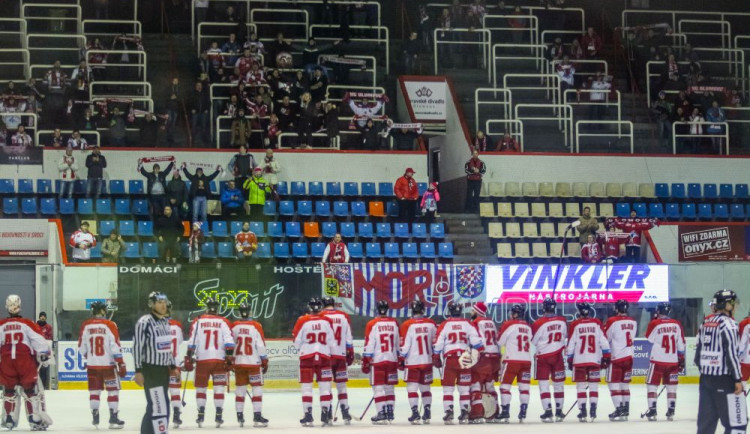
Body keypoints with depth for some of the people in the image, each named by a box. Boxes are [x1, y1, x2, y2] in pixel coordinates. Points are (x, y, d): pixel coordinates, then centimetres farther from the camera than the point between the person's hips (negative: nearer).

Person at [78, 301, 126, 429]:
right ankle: (113, 418, 0)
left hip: (92, 365, 3)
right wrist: (121, 364, -9)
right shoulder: (109, 325, -10)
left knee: (94, 390, 12)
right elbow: (115, 346, -13)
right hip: (107, 364, -3)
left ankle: (95, 418, 13)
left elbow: (81, 348, 6)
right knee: (113, 389, 4)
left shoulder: (85, 325, 0)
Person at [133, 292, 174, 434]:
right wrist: (138, 371, -18)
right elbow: (137, 346, -15)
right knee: (159, 407, -13)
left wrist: (173, 366, 19)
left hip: (163, 369, 9)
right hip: (150, 370, -9)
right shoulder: (144, 322, -15)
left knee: (154, 406, 14)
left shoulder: (165, 322, 12)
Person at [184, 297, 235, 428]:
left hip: (202, 360, 0)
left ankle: (200, 415, 9)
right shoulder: (223, 322, 2)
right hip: (219, 360, 0)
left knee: (201, 387, 11)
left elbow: (192, 342, -1)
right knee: (219, 388, 4)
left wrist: (189, 358, 4)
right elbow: (229, 341, -6)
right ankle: (219, 416, -1)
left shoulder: (198, 321, 2)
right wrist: (230, 358, -5)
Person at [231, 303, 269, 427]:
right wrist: (264, 361, -1)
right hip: (253, 362, -3)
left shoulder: (234, 327, 1)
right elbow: (261, 345, -9)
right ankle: (257, 416, -5)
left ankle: (240, 416, 11)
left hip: (238, 362, 4)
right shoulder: (256, 326, -9)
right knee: (257, 388, 1)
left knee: (240, 389, 11)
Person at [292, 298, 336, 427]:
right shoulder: (327, 321, -3)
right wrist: (333, 357, 14)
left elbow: (296, 340, -1)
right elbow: (332, 341, 2)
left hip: (307, 356, -1)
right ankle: (326, 415, 6)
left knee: (307, 386, 4)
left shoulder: (303, 321, -8)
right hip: (324, 356, 1)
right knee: (325, 386, 7)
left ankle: (308, 416, 1)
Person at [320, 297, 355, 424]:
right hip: (340, 355, 2)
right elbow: (349, 338, 8)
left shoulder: (321, 316, -2)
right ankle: (345, 414, 5)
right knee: (341, 385, 9)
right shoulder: (344, 317, 6)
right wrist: (350, 354, 16)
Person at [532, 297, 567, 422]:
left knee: (544, 384, 2)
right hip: (557, 356, 3)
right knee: (558, 384, 13)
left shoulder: (539, 323, -16)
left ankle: (548, 412, -5)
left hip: (543, 357, -3)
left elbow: (533, 341, -5)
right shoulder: (562, 321, -4)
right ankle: (559, 412, 17)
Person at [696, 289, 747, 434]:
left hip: (706, 378, 9)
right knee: (737, 422, -6)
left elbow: (698, 351, 16)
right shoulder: (727, 323, -13)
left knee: (707, 419, 12)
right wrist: (738, 380, -15)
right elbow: (731, 353, -18)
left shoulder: (705, 322, 12)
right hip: (724, 379, -9)